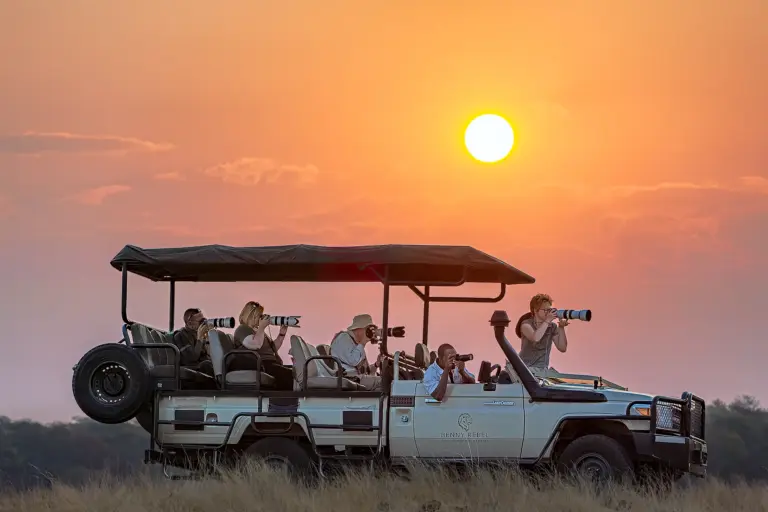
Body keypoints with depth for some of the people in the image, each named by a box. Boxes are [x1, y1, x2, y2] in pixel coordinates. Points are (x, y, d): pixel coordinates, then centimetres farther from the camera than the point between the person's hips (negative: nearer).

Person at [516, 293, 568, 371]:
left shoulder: (552, 327, 5)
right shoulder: (526, 324, -6)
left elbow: (562, 348, -3)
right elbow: (535, 338, -27)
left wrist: (561, 327, -11)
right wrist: (547, 321, -23)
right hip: (525, 367, -3)